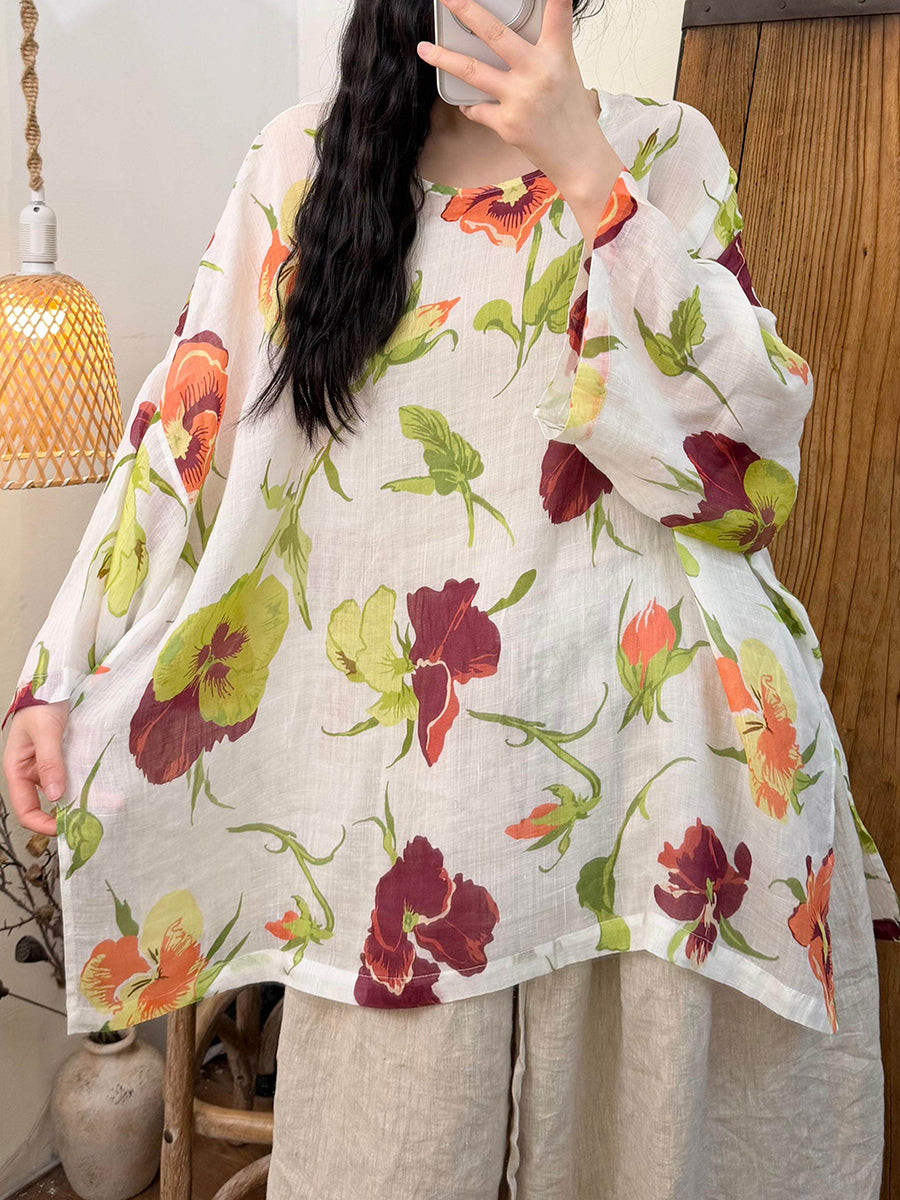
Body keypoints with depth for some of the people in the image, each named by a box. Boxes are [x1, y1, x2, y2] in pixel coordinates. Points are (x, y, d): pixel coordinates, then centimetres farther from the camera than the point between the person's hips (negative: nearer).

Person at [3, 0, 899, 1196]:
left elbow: (746, 447, -8)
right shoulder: (302, 163, 7)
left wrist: (588, 174, -14)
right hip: (392, 763, 1)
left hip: (630, 738, 1)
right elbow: (187, 425, 4)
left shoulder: (666, 152, 5)